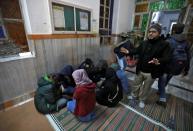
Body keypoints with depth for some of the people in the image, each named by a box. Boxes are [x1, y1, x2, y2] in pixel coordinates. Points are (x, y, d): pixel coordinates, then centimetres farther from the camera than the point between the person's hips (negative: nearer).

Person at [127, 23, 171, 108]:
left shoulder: (164, 44, -11)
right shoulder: (144, 43, 3)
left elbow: (167, 58, -18)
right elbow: (137, 51, 15)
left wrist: (158, 61, -39)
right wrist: (128, 52, 2)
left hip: (152, 72, -3)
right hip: (140, 70, 4)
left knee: (146, 88, 16)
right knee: (136, 84, 21)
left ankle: (142, 100, 40)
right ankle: (133, 95, 47)